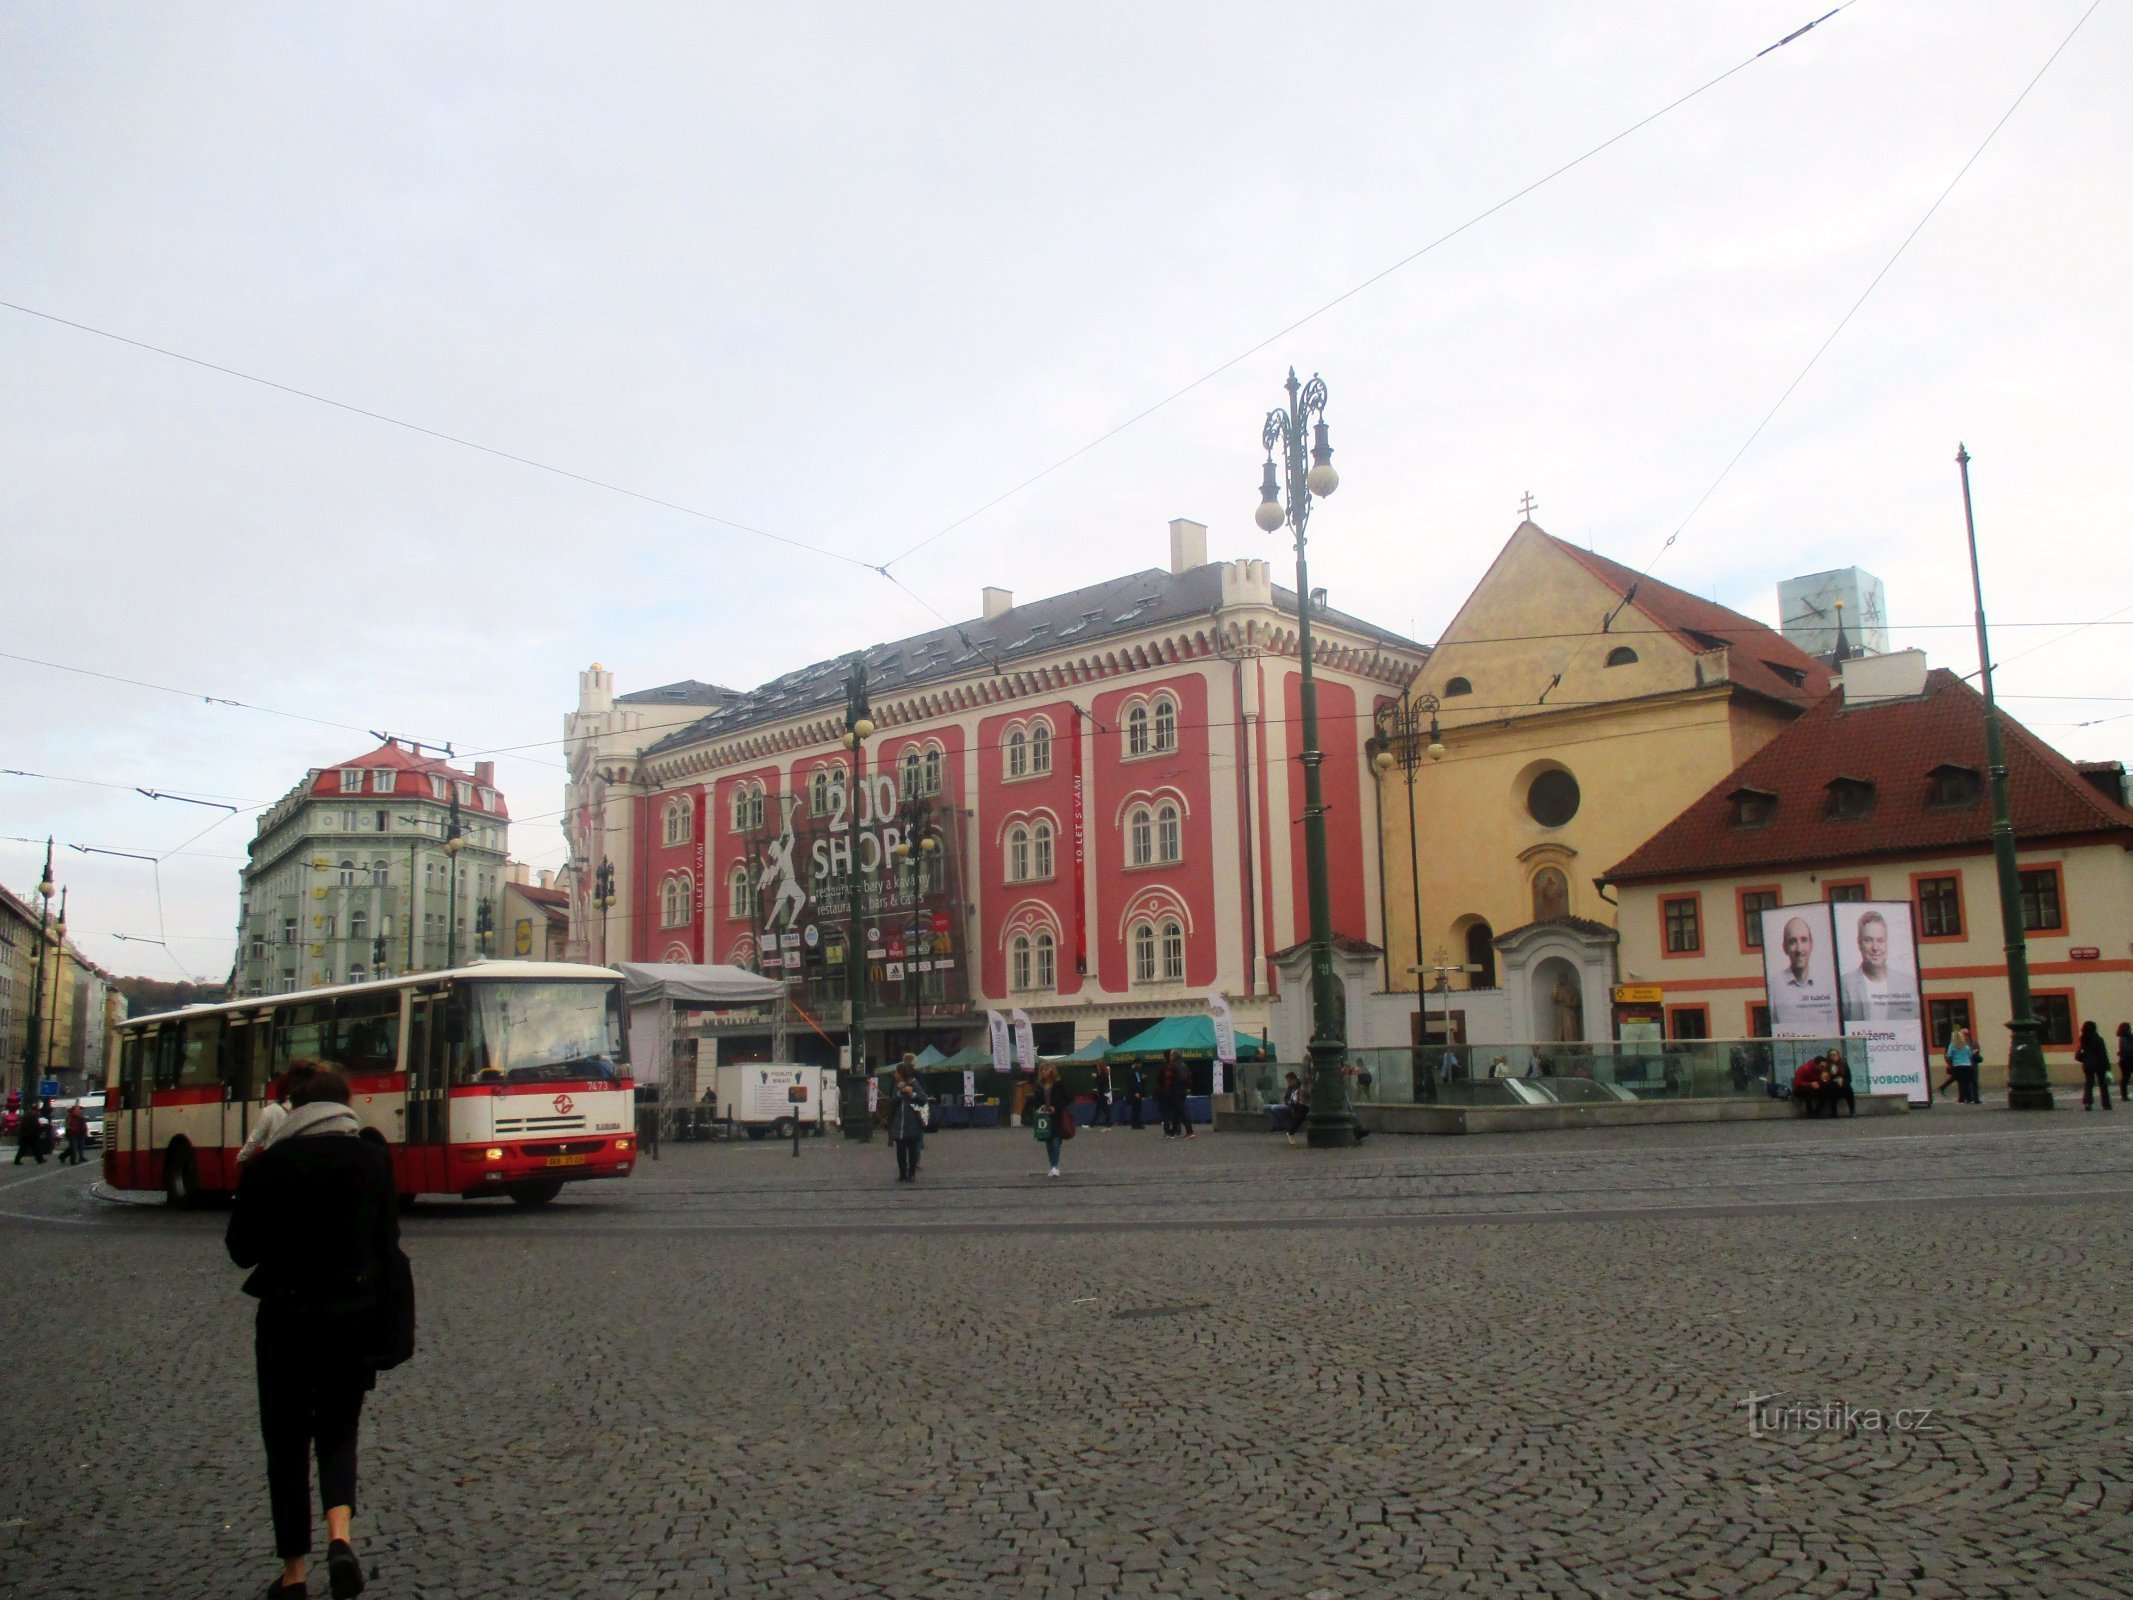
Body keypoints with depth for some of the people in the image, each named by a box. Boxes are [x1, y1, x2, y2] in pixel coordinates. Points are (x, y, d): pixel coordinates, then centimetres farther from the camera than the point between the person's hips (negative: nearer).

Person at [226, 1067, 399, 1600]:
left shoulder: (267, 1166, -7)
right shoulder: (374, 1160, -3)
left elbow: (241, 1250, 0)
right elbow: (389, 1246, 0)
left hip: (286, 1319, -1)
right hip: (354, 1318, 1)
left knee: (287, 1444, 12)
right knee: (338, 1432, 15)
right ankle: (340, 1535, -8)